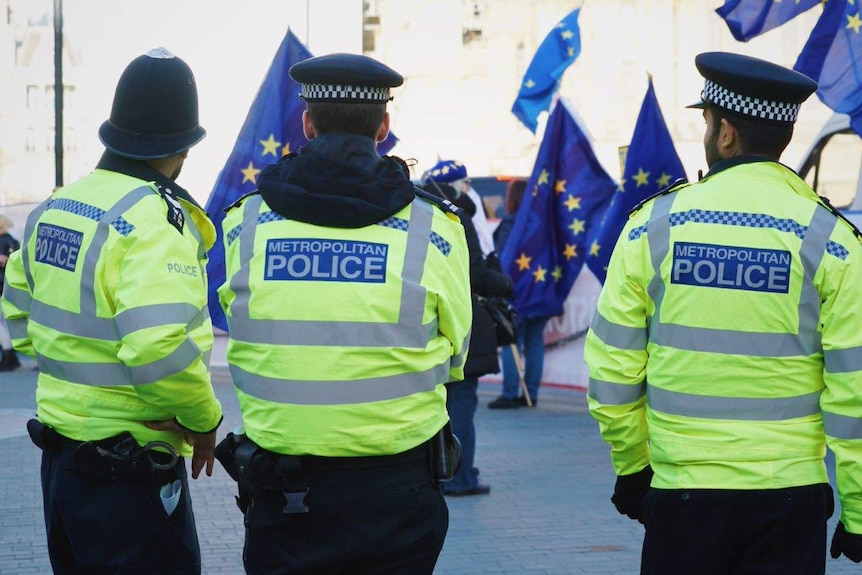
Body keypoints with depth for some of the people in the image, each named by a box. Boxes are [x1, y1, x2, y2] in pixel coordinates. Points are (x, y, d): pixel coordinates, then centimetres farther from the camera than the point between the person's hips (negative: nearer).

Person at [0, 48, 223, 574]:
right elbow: (158, 349, -29)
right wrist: (204, 420, -14)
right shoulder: (155, 223, -19)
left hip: (59, 454, 8)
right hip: (130, 470, -8)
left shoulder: (54, 208, 7)